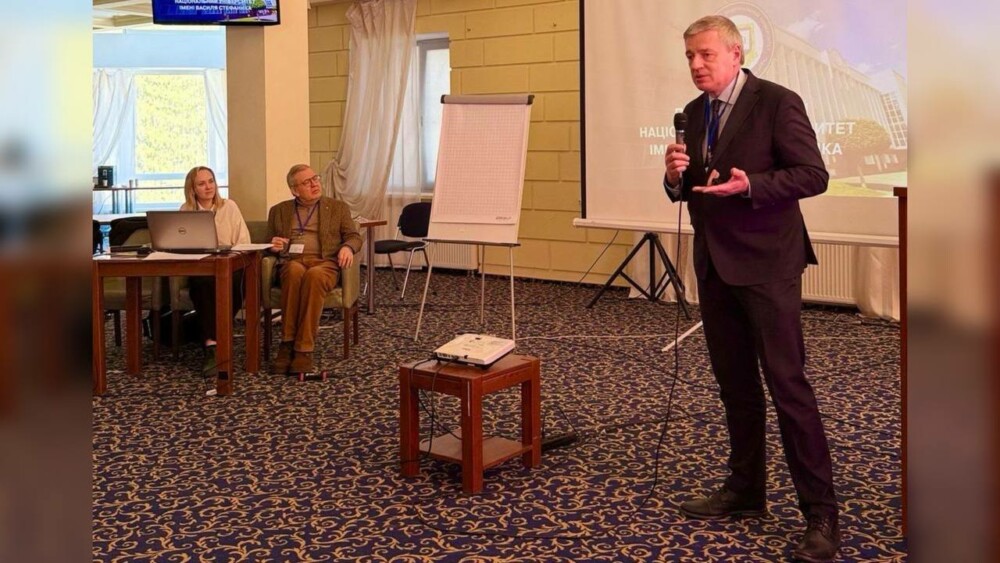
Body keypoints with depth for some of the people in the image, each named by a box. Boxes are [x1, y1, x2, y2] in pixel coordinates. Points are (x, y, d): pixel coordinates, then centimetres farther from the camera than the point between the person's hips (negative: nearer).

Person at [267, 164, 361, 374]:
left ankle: (304, 349, -36)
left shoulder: (338, 208, 18)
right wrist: (273, 245, -3)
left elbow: (354, 236, 11)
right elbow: (269, 244, 22)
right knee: (295, 271, -38)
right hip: (291, 262, 1)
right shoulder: (279, 211, 21)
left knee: (314, 275, -38)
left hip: (324, 263, -1)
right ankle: (287, 342, -33)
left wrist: (347, 247, -13)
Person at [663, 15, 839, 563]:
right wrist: (676, 175, -6)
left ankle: (821, 512, 0)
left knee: (788, 384, -7)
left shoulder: (778, 102, -9)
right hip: (715, 264, 7)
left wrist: (749, 184, -26)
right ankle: (745, 488, 26)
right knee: (734, 383, 14)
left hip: (766, 263, -7)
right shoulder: (694, 113, 12)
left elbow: (813, 175, -13)